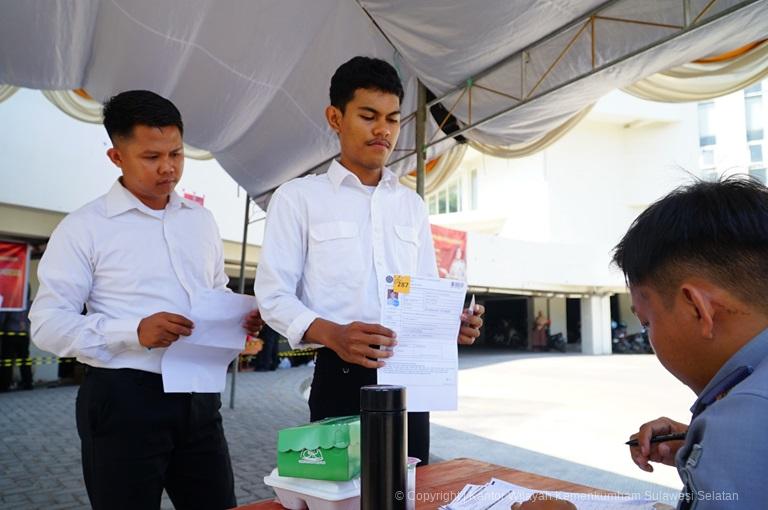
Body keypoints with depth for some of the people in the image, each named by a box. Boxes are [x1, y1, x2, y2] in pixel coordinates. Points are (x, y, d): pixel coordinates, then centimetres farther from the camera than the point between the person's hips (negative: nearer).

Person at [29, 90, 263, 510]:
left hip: (199, 398, 5)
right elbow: (47, 324, -9)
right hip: (123, 400, -5)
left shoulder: (201, 220, 12)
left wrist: (239, 318, 0)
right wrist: (133, 332, -23)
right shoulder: (84, 227, -5)